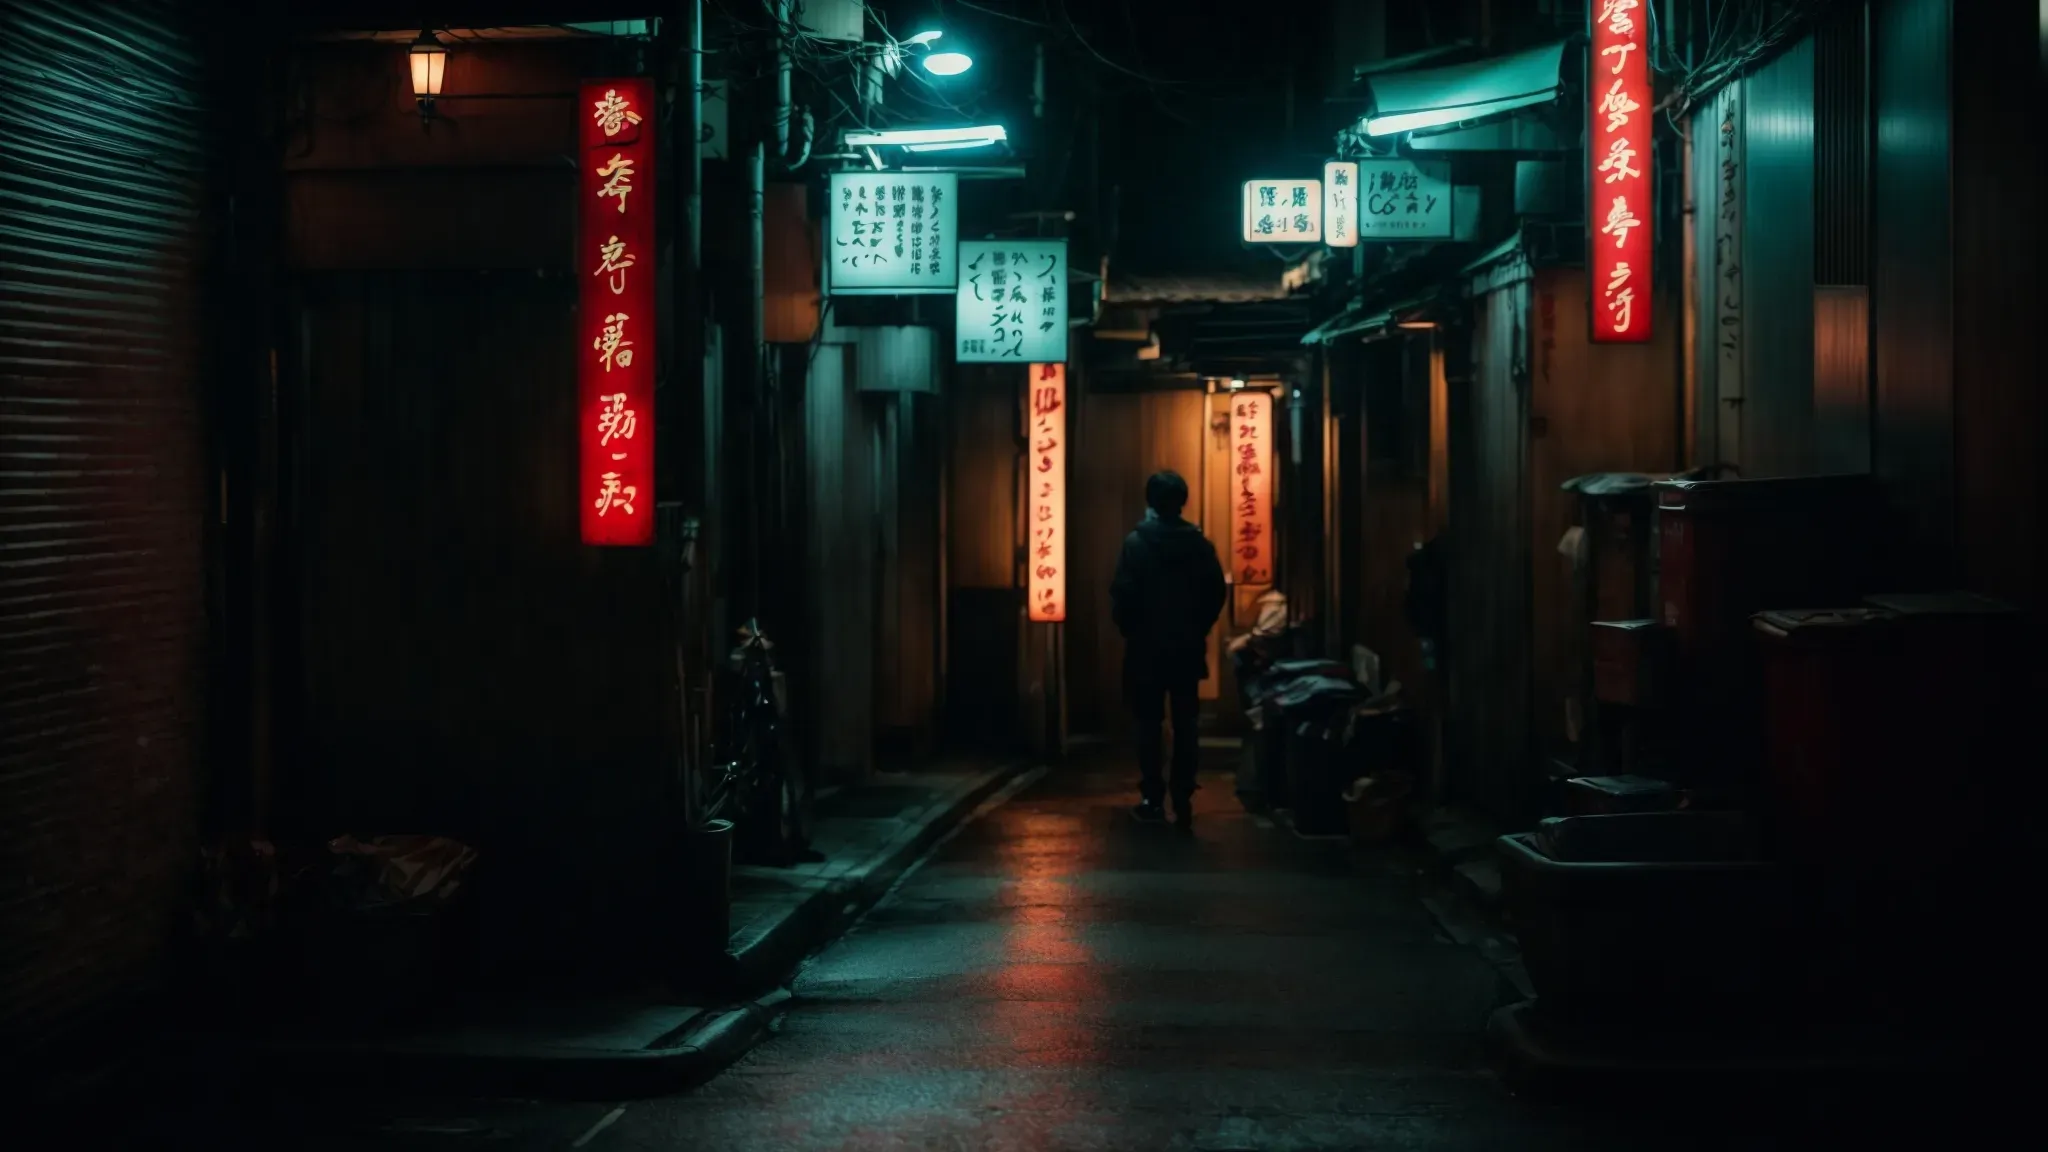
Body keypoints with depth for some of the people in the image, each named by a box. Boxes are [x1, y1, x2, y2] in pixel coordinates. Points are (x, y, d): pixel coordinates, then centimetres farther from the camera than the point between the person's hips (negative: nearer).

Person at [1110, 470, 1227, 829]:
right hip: (1187, 647, 2)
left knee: (1149, 722, 5)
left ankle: (1152, 800, 4)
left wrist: (1129, 630, 4)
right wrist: (1198, 629, 13)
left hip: (1147, 646, -2)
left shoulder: (1136, 542, -9)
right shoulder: (1200, 543, 0)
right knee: (1185, 724, 6)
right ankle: (1183, 802, 3)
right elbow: (1216, 593, 1)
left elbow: (1123, 594, -12)